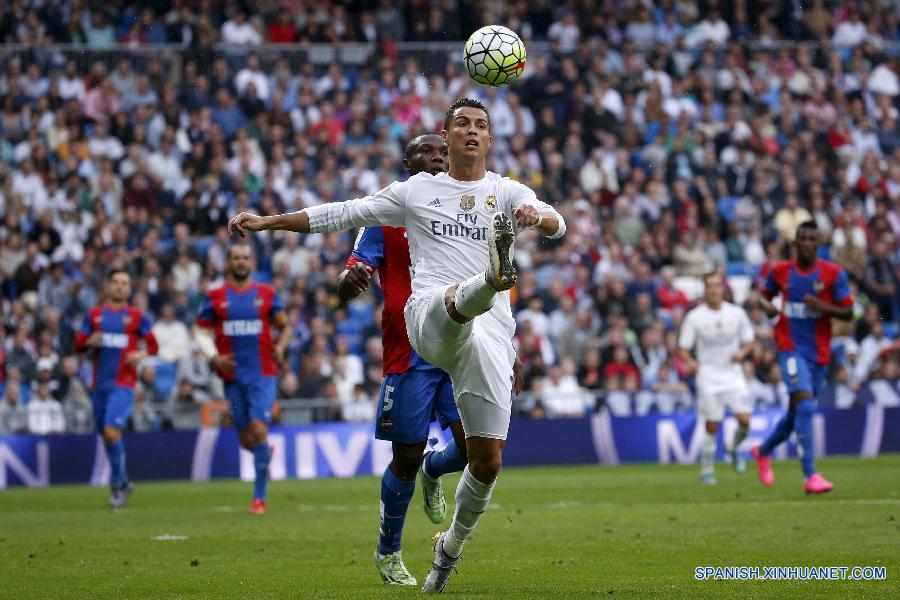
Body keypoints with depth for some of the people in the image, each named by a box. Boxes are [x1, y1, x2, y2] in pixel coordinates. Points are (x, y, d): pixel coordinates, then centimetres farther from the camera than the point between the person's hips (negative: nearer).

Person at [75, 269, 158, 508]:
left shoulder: (137, 316, 3)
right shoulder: (94, 315, 10)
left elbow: (153, 345, 8)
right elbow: (78, 344, 11)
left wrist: (141, 354, -12)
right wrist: (89, 342, -11)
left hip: (123, 383, -4)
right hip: (100, 384, 4)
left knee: (112, 432, -18)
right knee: (105, 435, 9)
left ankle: (117, 486, -8)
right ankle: (123, 481, 27)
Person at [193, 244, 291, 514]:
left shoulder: (267, 294, 3)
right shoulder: (215, 297, 3)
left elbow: (284, 327, 12)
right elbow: (201, 331, 6)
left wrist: (280, 347, -9)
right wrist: (213, 358, -10)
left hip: (263, 374, -1)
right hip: (233, 376, 2)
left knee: (259, 430, -15)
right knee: (246, 440, 4)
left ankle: (260, 496, -6)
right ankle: (265, 453, 43)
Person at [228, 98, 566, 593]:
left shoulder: (508, 192, 17)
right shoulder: (417, 191, 19)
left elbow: (557, 225, -1)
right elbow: (343, 214, 21)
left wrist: (538, 216, -26)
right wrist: (267, 222, 17)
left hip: (489, 335, 1)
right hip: (428, 317, -1)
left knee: (488, 462, -2)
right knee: (459, 298, -41)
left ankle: (451, 547, 20)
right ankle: (493, 276, -78)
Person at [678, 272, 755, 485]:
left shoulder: (737, 313, 2)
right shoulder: (694, 317, -3)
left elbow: (749, 342, 12)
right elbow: (683, 348, -1)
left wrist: (742, 352, -10)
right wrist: (690, 362, -22)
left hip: (733, 374, 1)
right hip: (708, 377, -1)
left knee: (744, 419, -13)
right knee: (711, 426, -2)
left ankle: (734, 449, 17)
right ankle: (707, 469, 13)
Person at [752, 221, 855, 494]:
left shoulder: (833, 273, -3)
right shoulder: (780, 271, 0)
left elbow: (848, 313, -3)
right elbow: (765, 294, 19)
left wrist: (823, 307, -21)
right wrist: (767, 306, -5)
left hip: (819, 353, 3)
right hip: (791, 348, -3)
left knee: (796, 412, 14)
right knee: (805, 407, -20)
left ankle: (763, 451, 41)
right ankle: (810, 476, -21)